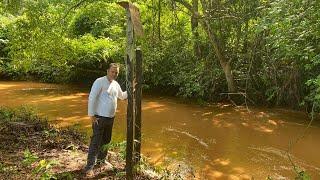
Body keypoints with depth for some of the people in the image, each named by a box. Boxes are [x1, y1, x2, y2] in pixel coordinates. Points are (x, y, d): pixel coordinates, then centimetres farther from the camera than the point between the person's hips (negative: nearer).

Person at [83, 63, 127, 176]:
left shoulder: (116, 84, 9)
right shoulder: (99, 81, -14)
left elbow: (122, 96, 25)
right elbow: (92, 98, -17)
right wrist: (91, 115, -20)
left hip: (111, 118, 8)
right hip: (100, 117, -7)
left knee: (106, 140, 18)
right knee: (96, 142, -6)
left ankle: (101, 160, 36)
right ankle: (89, 167, 3)